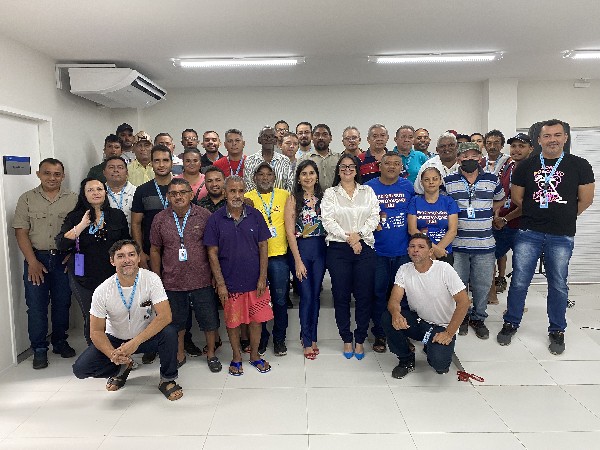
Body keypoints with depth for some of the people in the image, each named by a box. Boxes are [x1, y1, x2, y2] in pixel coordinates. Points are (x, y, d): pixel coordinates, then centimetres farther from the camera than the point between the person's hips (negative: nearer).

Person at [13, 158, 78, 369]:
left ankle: (60, 341, 26)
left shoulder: (73, 199, 3)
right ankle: (39, 349, 15)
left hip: (63, 259, 1)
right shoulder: (27, 199, 2)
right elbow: (21, 232, -2)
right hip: (36, 258, 0)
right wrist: (32, 261, -9)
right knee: (36, 305, 2)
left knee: (62, 303, 9)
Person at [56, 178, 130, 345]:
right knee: (91, 318, 5)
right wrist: (82, 225, -20)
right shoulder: (75, 217, 1)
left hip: (112, 275, 1)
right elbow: (61, 245, -12)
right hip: (84, 278, 0)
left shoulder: (117, 215, 3)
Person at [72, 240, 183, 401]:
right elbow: (97, 331, -12)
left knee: (169, 332, -33)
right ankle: (122, 368, 14)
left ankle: (167, 380, -6)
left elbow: (165, 316, -29)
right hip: (115, 340, 2)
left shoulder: (151, 279, -21)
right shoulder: (102, 291, -17)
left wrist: (136, 342, -37)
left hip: (147, 336, -1)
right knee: (80, 368, -17)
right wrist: (112, 354, -31)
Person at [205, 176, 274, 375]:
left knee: (256, 319, 11)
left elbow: (263, 247, 1)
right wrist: (220, 283, -8)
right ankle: (236, 357, 32)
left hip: (255, 281, 1)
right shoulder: (215, 219, -5)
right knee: (232, 321, 11)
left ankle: (255, 355, 32)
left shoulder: (255, 215, -1)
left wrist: (262, 278, -4)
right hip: (230, 282, -1)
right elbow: (212, 253, -4)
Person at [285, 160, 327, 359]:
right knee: (307, 296, -2)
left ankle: (311, 337, 23)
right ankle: (307, 342, 12)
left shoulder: (323, 197, 8)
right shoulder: (293, 199, -1)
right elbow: (290, 232, -5)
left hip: (320, 248, 3)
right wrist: (298, 260, -10)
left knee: (316, 295, 8)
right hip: (300, 248, -3)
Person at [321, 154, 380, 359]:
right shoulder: (330, 193, 7)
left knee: (364, 295, 3)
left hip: (364, 247, 1)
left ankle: (360, 340, 17)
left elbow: (374, 217, 3)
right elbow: (328, 221, -4)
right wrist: (348, 238, -13)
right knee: (341, 296, 4)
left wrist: (358, 234, -12)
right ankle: (347, 339, 19)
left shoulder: (367, 191, 12)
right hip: (338, 249, -1)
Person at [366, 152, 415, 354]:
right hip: (378, 251, -1)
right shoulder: (369, 187, 1)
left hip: (403, 251, 2)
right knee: (379, 293, 4)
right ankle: (379, 335, 19)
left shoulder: (408, 186, 6)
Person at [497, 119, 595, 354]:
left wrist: (563, 217, 10)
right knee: (519, 281, 3)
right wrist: (536, 213, 8)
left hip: (561, 236, 0)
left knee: (558, 284, 9)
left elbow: (585, 200, 4)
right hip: (528, 233, 1)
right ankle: (511, 323, 20)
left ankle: (557, 331, 25)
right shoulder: (526, 166, 4)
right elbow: (516, 197, 10)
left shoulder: (579, 166, 1)